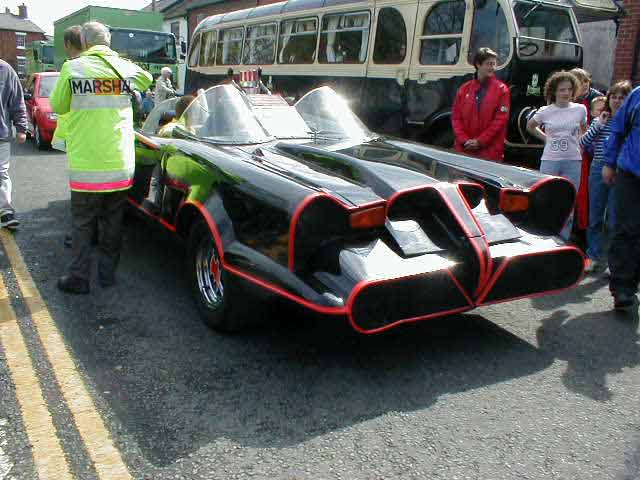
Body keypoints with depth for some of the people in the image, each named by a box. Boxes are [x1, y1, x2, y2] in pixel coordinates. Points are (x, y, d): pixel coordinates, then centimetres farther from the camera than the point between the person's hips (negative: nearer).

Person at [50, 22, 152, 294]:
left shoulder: (72, 68, -6)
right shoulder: (126, 68, 3)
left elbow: (58, 106, 6)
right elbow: (148, 80, 26)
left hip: (87, 165, -3)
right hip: (121, 164, 3)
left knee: (82, 223, 8)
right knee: (113, 221, 15)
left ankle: (78, 279, 13)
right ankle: (108, 272, 24)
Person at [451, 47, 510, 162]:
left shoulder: (502, 90, 1)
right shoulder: (464, 89, 11)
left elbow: (501, 119, -7)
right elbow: (456, 117, 7)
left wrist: (479, 141, -12)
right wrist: (465, 140, -7)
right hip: (464, 150, 3)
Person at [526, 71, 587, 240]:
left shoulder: (580, 109, 1)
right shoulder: (545, 111, -1)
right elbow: (530, 126, 16)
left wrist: (579, 145, 5)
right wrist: (546, 138, 5)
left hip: (573, 162, 1)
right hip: (549, 161, 0)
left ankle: (563, 241, 15)